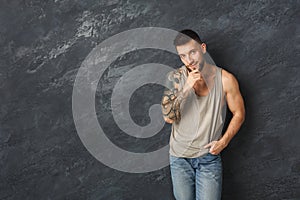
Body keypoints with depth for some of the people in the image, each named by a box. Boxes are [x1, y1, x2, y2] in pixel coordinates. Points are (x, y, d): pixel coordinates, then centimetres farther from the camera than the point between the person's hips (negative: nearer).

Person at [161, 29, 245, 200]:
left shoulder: (225, 79, -10)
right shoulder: (175, 78, -7)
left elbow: (239, 114, 2)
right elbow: (168, 117, -15)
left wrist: (223, 141, -9)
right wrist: (186, 88, -25)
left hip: (209, 157, -1)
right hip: (179, 156, 2)